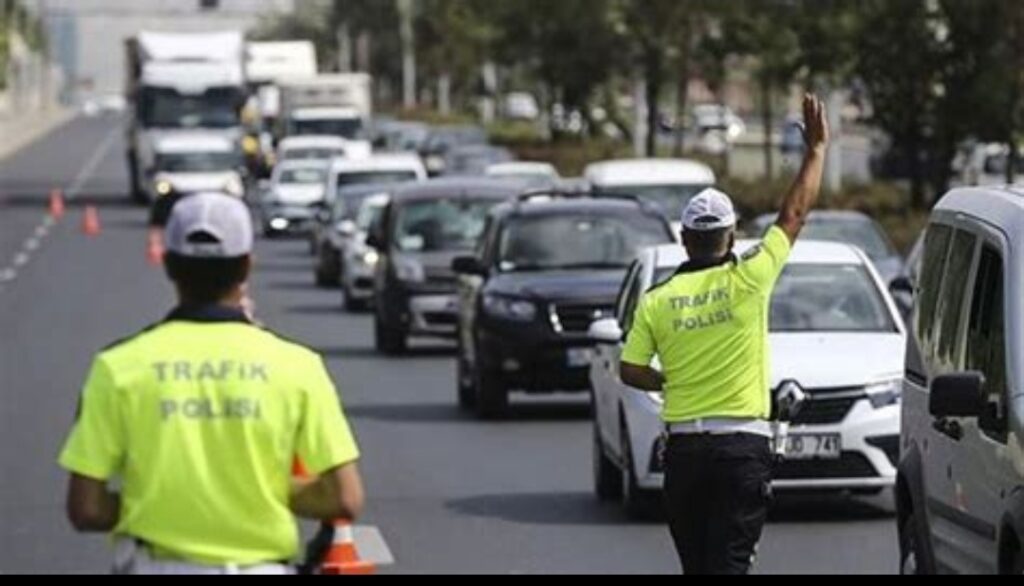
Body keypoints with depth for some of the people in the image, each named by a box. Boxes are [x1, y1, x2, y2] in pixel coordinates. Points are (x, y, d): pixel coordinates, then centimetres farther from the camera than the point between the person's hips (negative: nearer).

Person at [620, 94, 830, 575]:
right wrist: (817, 148, 13)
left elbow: (631, 371, 2)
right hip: (742, 445, -3)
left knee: (697, 563, 14)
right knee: (730, 562, -7)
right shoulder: (746, 282, -5)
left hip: (683, 448, 3)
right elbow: (796, 213, 3)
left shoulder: (656, 300, 2)